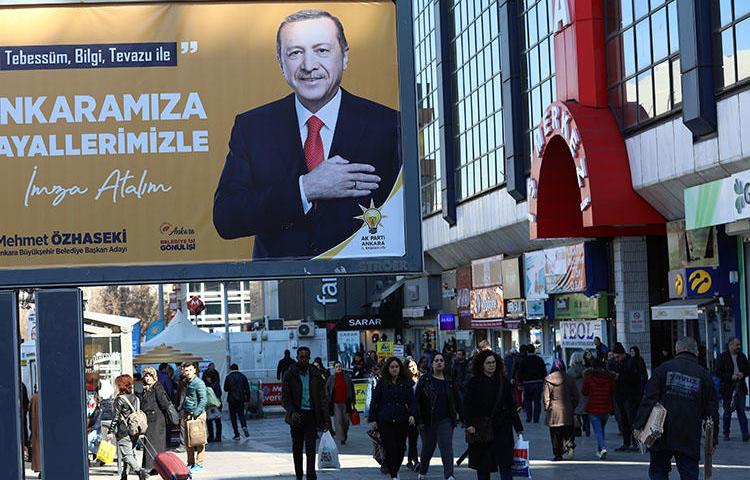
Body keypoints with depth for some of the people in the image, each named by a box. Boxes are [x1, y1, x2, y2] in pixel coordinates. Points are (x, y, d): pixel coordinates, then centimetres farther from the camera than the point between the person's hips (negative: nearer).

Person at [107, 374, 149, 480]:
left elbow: (116, 417, -11)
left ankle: (140, 471, -27)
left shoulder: (120, 399, -10)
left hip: (124, 431, -7)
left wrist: (111, 431, -8)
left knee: (126, 455, -8)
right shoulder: (135, 398, 10)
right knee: (130, 453, 13)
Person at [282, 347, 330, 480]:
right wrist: (292, 412, -20)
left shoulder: (315, 374, 3)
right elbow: (285, 398, -2)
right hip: (297, 416, 0)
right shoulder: (290, 375, -1)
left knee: (310, 449, -9)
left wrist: (325, 419, -1)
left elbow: (322, 397, 5)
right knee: (297, 449, 10)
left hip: (311, 415, 0)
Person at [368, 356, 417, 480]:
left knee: (400, 448, 6)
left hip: (402, 420, 2)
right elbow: (374, 401, 6)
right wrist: (372, 419, 1)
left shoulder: (406, 383, 7)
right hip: (385, 421, -1)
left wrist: (412, 415, -15)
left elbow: (412, 400, 2)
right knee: (390, 448, -7)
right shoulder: (382, 383, 4)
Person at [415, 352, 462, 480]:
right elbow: (417, 401, -3)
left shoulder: (450, 382, 6)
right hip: (428, 420, -1)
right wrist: (419, 420, -8)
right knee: (427, 448, 13)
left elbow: (457, 401, 11)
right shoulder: (424, 380, -1)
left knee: (447, 447, -12)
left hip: (445, 420, 1)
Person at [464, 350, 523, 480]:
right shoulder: (474, 382, 0)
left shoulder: (503, 381, 6)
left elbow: (511, 405, 10)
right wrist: (469, 424, -16)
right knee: (482, 466, 7)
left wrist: (518, 426, 8)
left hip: (502, 427, 1)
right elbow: (468, 405, -3)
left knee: (505, 462, -6)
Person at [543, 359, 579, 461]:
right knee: (568, 432, 11)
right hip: (567, 410, 1)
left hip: (554, 411, -1)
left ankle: (558, 454, 6)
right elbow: (576, 396, 3)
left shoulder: (548, 380, -5)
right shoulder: (569, 379, -3)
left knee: (555, 434, 6)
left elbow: (546, 396, -4)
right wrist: (573, 407, 16)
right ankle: (570, 447, -12)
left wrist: (547, 408, 8)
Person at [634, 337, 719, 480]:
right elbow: (712, 410, 7)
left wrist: (639, 425, -4)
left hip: (662, 436, 0)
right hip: (689, 439, 0)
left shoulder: (664, 368, 2)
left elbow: (648, 398, -4)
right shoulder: (704, 375, 6)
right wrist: (713, 438, 12)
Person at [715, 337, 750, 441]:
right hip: (727, 388, -2)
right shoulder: (722, 357, -2)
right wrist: (731, 377, -16)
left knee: (741, 411, -5)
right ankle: (726, 433, 16)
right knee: (727, 412, 5)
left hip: (740, 388, 2)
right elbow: (718, 372, -7)